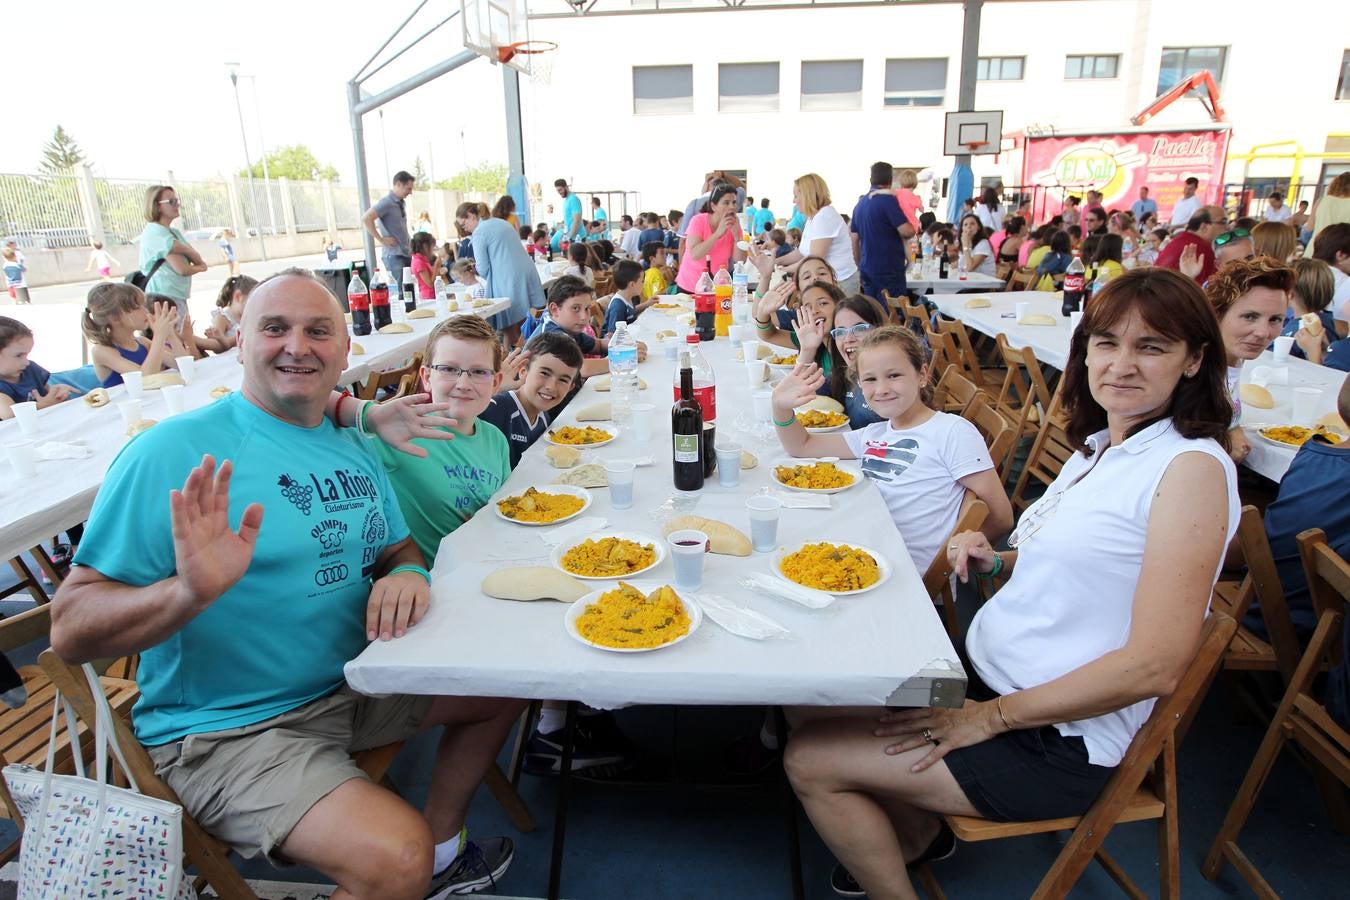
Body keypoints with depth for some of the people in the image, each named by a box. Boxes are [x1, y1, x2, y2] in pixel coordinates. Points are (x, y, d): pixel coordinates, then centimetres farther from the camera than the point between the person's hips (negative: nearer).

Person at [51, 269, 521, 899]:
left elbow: (397, 548, 14)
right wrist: (189, 592, -36)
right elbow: (68, 630, -17)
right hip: (229, 730, -7)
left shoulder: (353, 449, 4)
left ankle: (443, 847, 30)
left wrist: (407, 575, -10)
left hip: (354, 682, 8)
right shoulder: (173, 452, -16)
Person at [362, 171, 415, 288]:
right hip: (394, 255, -8)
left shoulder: (401, 203, 14)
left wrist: (409, 244, 15)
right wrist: (381, 239, -18)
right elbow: (366, 219, -21)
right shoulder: (386, 202, -11)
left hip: (406, 253, 8)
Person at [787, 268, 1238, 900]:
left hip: (1057, 743, -8)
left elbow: (1155, 667, -23)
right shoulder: (1099, 445, 7)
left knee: (809, 761, -9)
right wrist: (996, 562, -2)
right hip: (984, 676, 8)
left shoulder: (1193, 467, -18)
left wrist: (990, 716, -19)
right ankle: (921, 834, 34)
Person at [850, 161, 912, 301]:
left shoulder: (860, 203, 10)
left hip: (867, 269, 7)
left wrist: (860, 268, 22)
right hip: (889, 270, -7)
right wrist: (913, 226, 5)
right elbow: (907, 232, -18)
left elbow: (855, 239, 14)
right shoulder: (888, 199, -12)